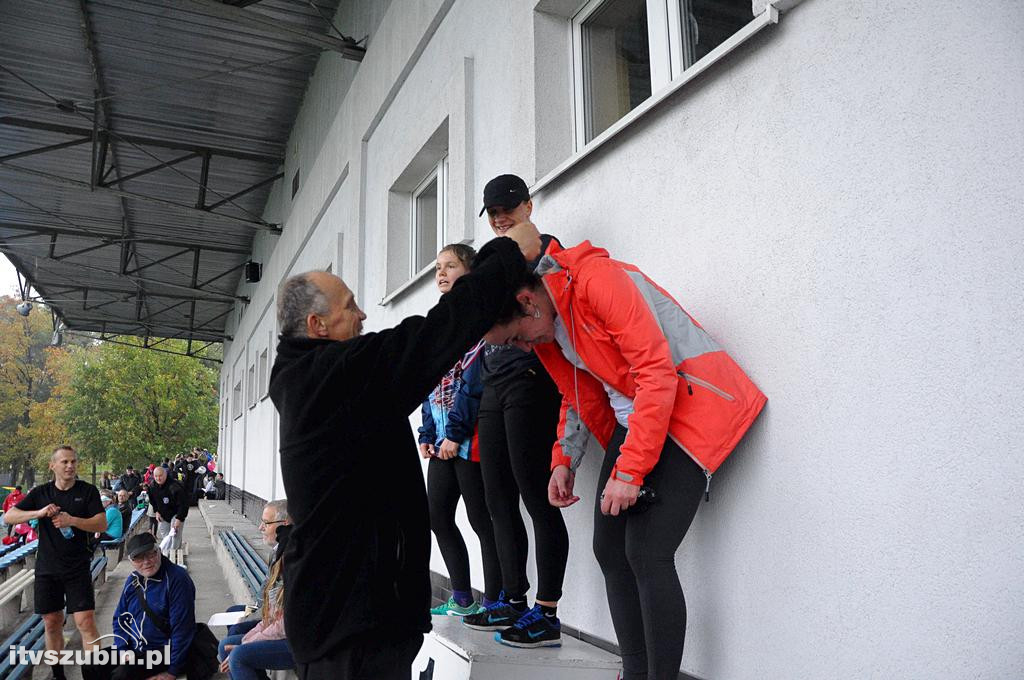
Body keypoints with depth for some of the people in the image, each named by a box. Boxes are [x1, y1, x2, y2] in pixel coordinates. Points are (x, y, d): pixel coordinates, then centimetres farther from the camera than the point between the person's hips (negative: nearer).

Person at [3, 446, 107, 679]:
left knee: (85, 621, -9)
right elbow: (8, 517, 0)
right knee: (52, 622, 12)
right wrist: (39, 513, -17)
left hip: (78, 568, -3)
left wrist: (72, 520, -22)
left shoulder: (87, 491, -2)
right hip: (47, 568, 3)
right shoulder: (41, 492, 5)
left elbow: (102, 524, -7)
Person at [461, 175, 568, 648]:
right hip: (494, 387, 8)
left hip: (530, 382, -8)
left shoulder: (545, 248, 2)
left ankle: (547, 615, -1)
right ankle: (512, 602, 19)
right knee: (500, 502, 9)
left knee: (537, 498, -8)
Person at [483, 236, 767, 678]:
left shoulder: (597, 279, -21)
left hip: (689, 404, -9)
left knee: (646, 553, -15)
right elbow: (579, 396, 18)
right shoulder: (544, 328, 6)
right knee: (609, 548, 6)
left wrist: (628, 472, -23)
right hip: (632, 417, 9)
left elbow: (656, 373, -24)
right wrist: (563, 461, 5)